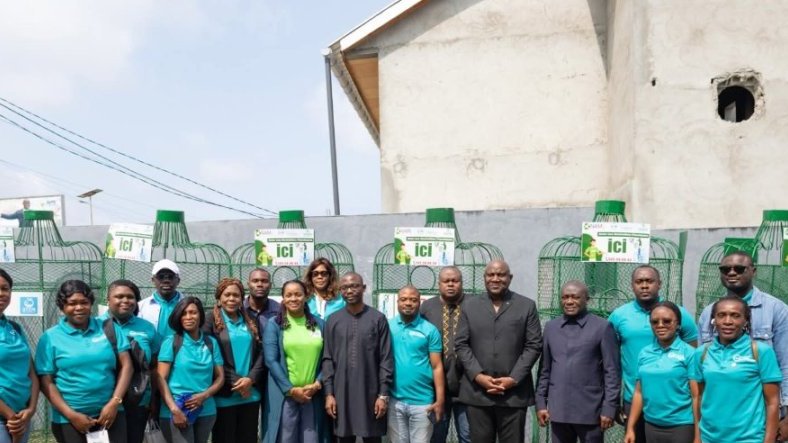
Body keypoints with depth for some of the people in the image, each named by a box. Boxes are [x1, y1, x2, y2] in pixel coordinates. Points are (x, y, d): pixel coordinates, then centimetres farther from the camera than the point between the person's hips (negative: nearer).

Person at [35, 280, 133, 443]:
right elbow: (46, 381, -3)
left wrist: (115, 402, -8)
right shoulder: (50, 337, 1)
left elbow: (126, 365, 3)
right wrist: (71, 415, -10)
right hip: (69, 420, -1)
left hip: (110, 413, 1)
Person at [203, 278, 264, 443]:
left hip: (251, 394, 4)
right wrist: (234, 382, -11)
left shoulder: (251, 321, 12)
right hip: (224, 394, -4)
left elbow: (260, 352, 7)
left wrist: (251, 378, -9)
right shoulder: (211, 319, -1)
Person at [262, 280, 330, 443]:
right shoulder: (274, 325, 1)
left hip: (313, 394, 2)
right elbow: (271, 360, -6)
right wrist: (291, 389, -11)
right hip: (284, 394, -2)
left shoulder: (319, 324, 9)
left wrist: (317, 384, -6)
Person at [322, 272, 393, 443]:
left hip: (371, 393, -2)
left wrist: (383, 394, -8)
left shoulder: (378, 319, 0)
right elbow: (328, 359, 5)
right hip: (342, 394, 2)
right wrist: (329, 393, -2)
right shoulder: (333, 320, 6)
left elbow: (386, 359, -3)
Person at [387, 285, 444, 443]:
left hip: (422, 401, -1)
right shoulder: (387, 326, 2)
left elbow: (437, 367, -2)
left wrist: (440, 400, -7)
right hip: (394, 400, 1)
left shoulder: (430, 330, -2)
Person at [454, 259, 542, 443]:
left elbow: (534, 345, 0)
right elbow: (461, 344, 5)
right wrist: (478, 376, -8)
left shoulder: (527, 306, 5)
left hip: (514, 392, -1)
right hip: (477, 392, 1)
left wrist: (514, 379, -9)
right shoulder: (470, 306, 10)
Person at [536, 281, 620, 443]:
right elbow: (545, 369, 11)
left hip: (590, 411, -3)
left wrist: (609, 408, -9)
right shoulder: (550, 327, 9)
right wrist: (541, 403, 7)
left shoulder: (602, 327, -4)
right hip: (558, 409, 4)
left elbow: (612, 372, -5)